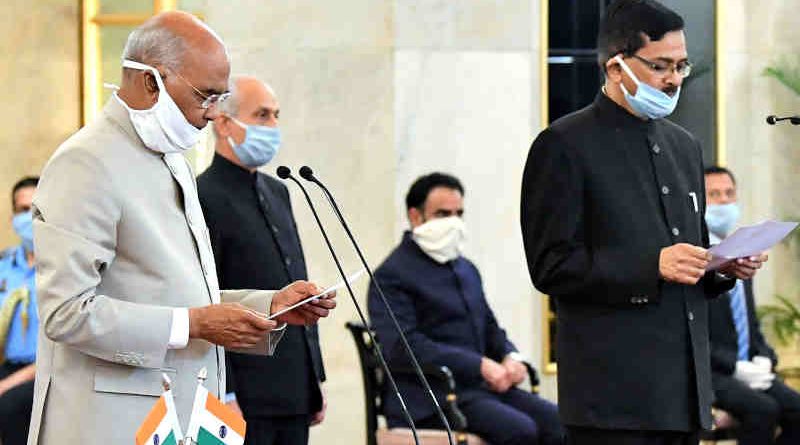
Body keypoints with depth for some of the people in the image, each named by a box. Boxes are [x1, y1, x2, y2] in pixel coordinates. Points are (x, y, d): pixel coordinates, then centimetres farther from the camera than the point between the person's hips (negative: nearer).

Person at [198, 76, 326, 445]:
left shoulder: (277, 193, 18)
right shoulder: (204, 197, -10)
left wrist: (315, 379, 18)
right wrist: (224, 396, -18)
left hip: (295, 398, 8)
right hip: (245, 397, -8)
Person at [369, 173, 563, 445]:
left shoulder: (466, 269, 22)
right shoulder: (392, 276, -5)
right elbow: (403, 345, -17)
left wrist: (510, 357, 4)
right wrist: (480, 366, -20)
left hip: (479, 388, 8)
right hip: (431, 398, -8)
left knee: (557, 423, -15)